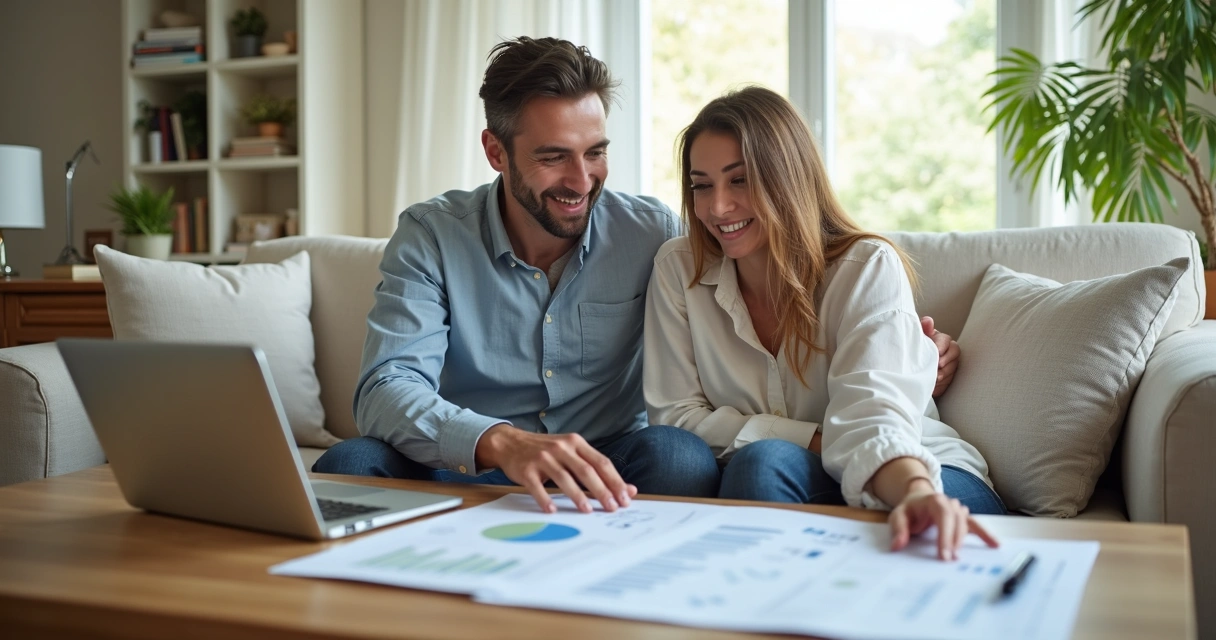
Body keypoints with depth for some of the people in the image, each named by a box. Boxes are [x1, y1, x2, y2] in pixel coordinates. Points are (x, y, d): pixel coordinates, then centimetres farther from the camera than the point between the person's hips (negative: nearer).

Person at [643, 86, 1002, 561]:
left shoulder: (868, 268, -10)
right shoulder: (678, 269, -2)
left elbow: (874, 413, -26)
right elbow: (674, 413, -3)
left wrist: (918, 494, -49)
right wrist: (817, 440, -14)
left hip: (919, 475, -2)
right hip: (767, 483, 3)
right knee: (762, 460, -33)